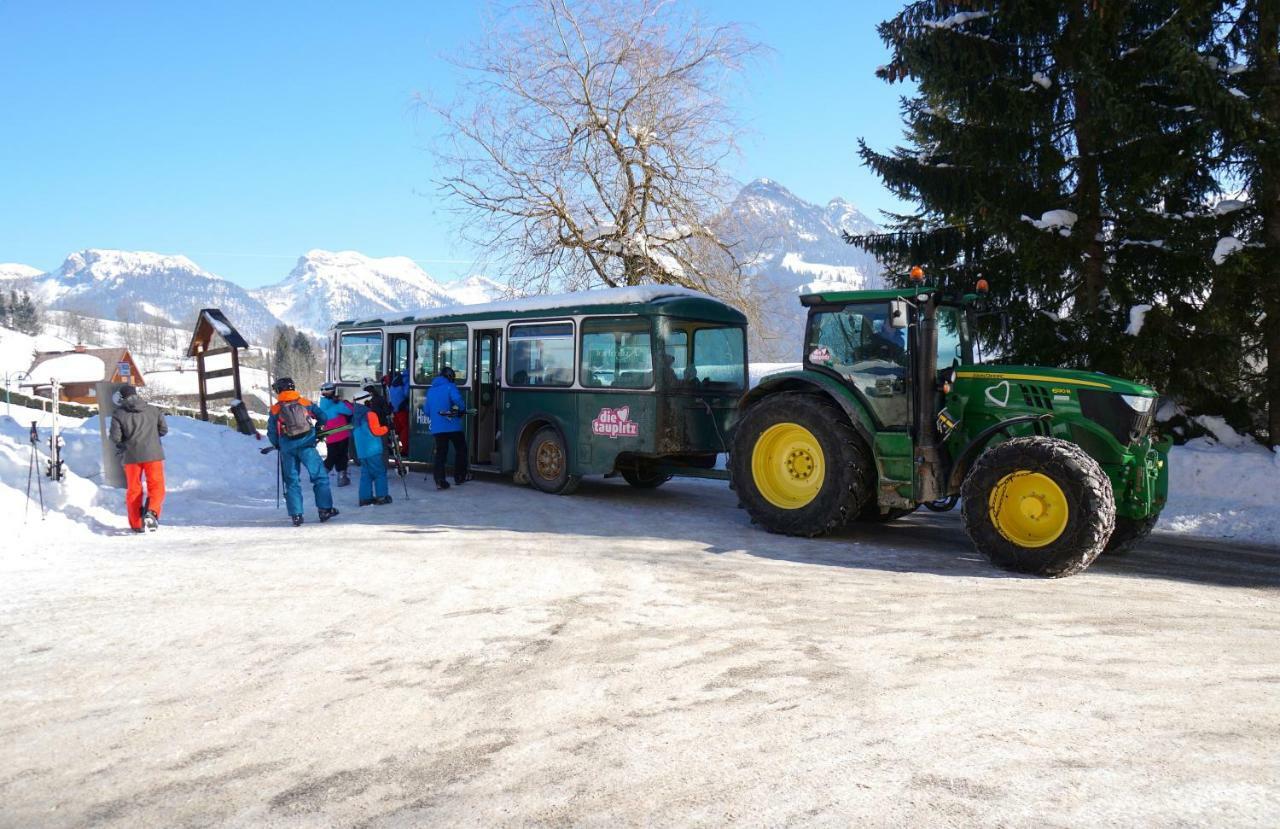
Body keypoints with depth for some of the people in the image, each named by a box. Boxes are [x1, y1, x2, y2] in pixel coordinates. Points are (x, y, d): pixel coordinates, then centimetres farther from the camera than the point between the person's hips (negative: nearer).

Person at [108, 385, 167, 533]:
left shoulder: (118, 414, -1)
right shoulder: (153, 410, 5)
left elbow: (115, 437, -6)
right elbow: (164, 429, 8)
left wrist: (125, 441, 15)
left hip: (131, 456, 0)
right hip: (153, 454, 0)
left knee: (133, 489, 11)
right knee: (156, 487, 3)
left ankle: (136, 525, 11)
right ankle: (152, 512, -24)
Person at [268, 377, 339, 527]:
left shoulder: (275, 410, 5)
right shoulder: (305, 403, 4)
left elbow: (271, 433, 5)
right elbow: (322, 417, 6)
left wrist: (278, 445, 22)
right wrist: (317, 433, 22)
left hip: (287, 449, 1)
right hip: (307, 446, -1)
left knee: (292, 482, 9)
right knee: (320, 476, 5)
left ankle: (296, 515, 6)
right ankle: (324, 509, 0)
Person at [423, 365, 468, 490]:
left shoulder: (430, 390, 14)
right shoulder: (450, 387, -5)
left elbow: (427, 410, 16)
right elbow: (458, 400, -23)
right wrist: (462, 410, -5)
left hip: (437, 428, 5)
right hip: (453, 426, -5)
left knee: (440, 453, 6)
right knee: (461, 450, 13)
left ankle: (439, 481, -5)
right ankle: (459, 477, 16)